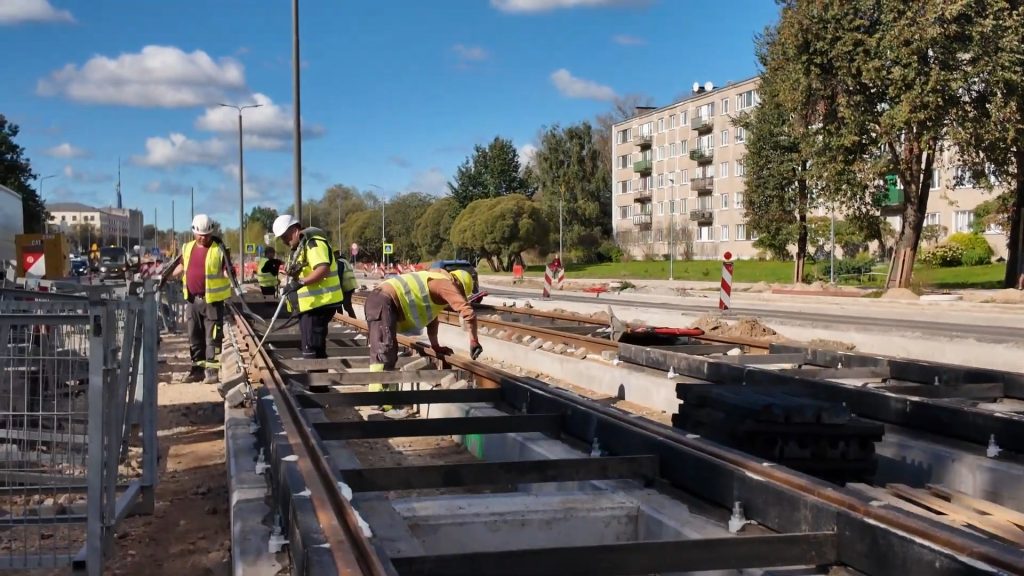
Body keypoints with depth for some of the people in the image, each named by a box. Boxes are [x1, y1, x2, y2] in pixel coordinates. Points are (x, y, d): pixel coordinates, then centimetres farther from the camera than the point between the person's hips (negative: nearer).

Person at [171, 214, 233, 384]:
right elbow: (183, 266, 24)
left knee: (212, 337, -3)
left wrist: (228, 275, -32)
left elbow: (226, 270, -12)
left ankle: (211, 370, 2)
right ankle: (198, 369, 20)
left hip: (212, 300, -6)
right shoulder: (187, 248, 9)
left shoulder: (219, 249, -9)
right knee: (195, 337, 11)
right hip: (193, 299, 6)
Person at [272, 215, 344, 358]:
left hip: (319, 303, -11)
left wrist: (300, 282, -34)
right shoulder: (299, 247, 20)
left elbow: (323, 269, -29)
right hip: (310, 304, 11)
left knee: (311, 349, -11)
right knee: (315, 347, 16)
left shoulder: (314, 243, -14)